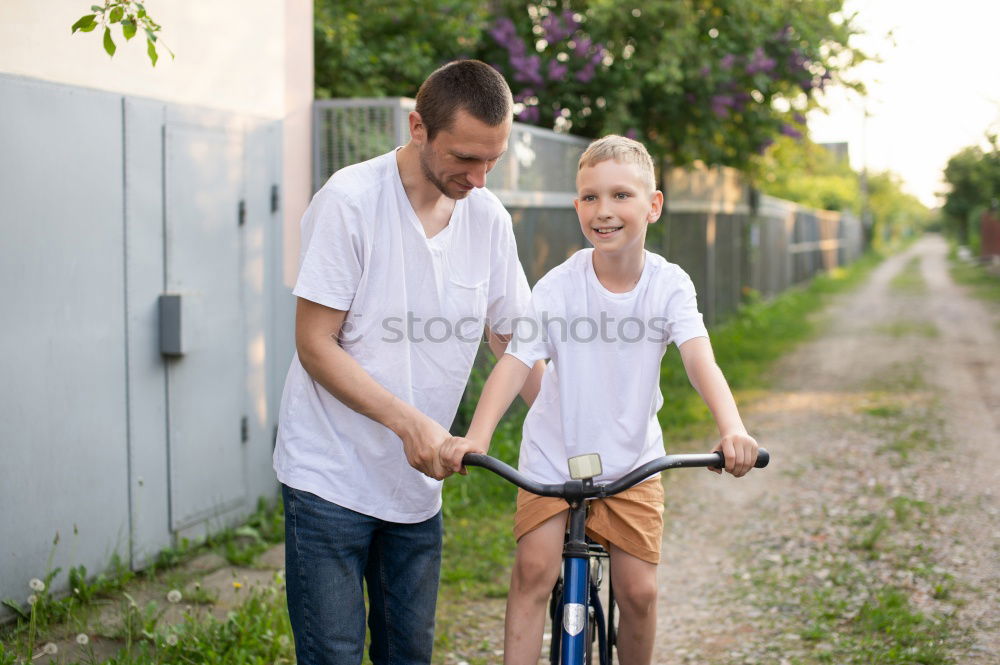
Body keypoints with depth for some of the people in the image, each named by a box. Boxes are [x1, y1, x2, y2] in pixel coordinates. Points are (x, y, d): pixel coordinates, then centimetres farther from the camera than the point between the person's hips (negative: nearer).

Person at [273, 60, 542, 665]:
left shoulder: (489, 218, 2)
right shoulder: (350, 201, -13)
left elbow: (513, 341, 11)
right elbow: (315, 345, -13)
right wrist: (410, 422, -22)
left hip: (418, 481, 5)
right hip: (331, 478, -5)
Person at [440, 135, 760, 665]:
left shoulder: (669, 284, -12)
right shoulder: (558, 286, -14)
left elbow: (699, 360, -25)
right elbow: (515, 361, -23)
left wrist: (732, 429, -44)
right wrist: (476, 436, -39)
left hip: (632, 461, 1)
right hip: (553, 456, -1)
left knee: (638, 590, -1)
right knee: (534, 570, -14)